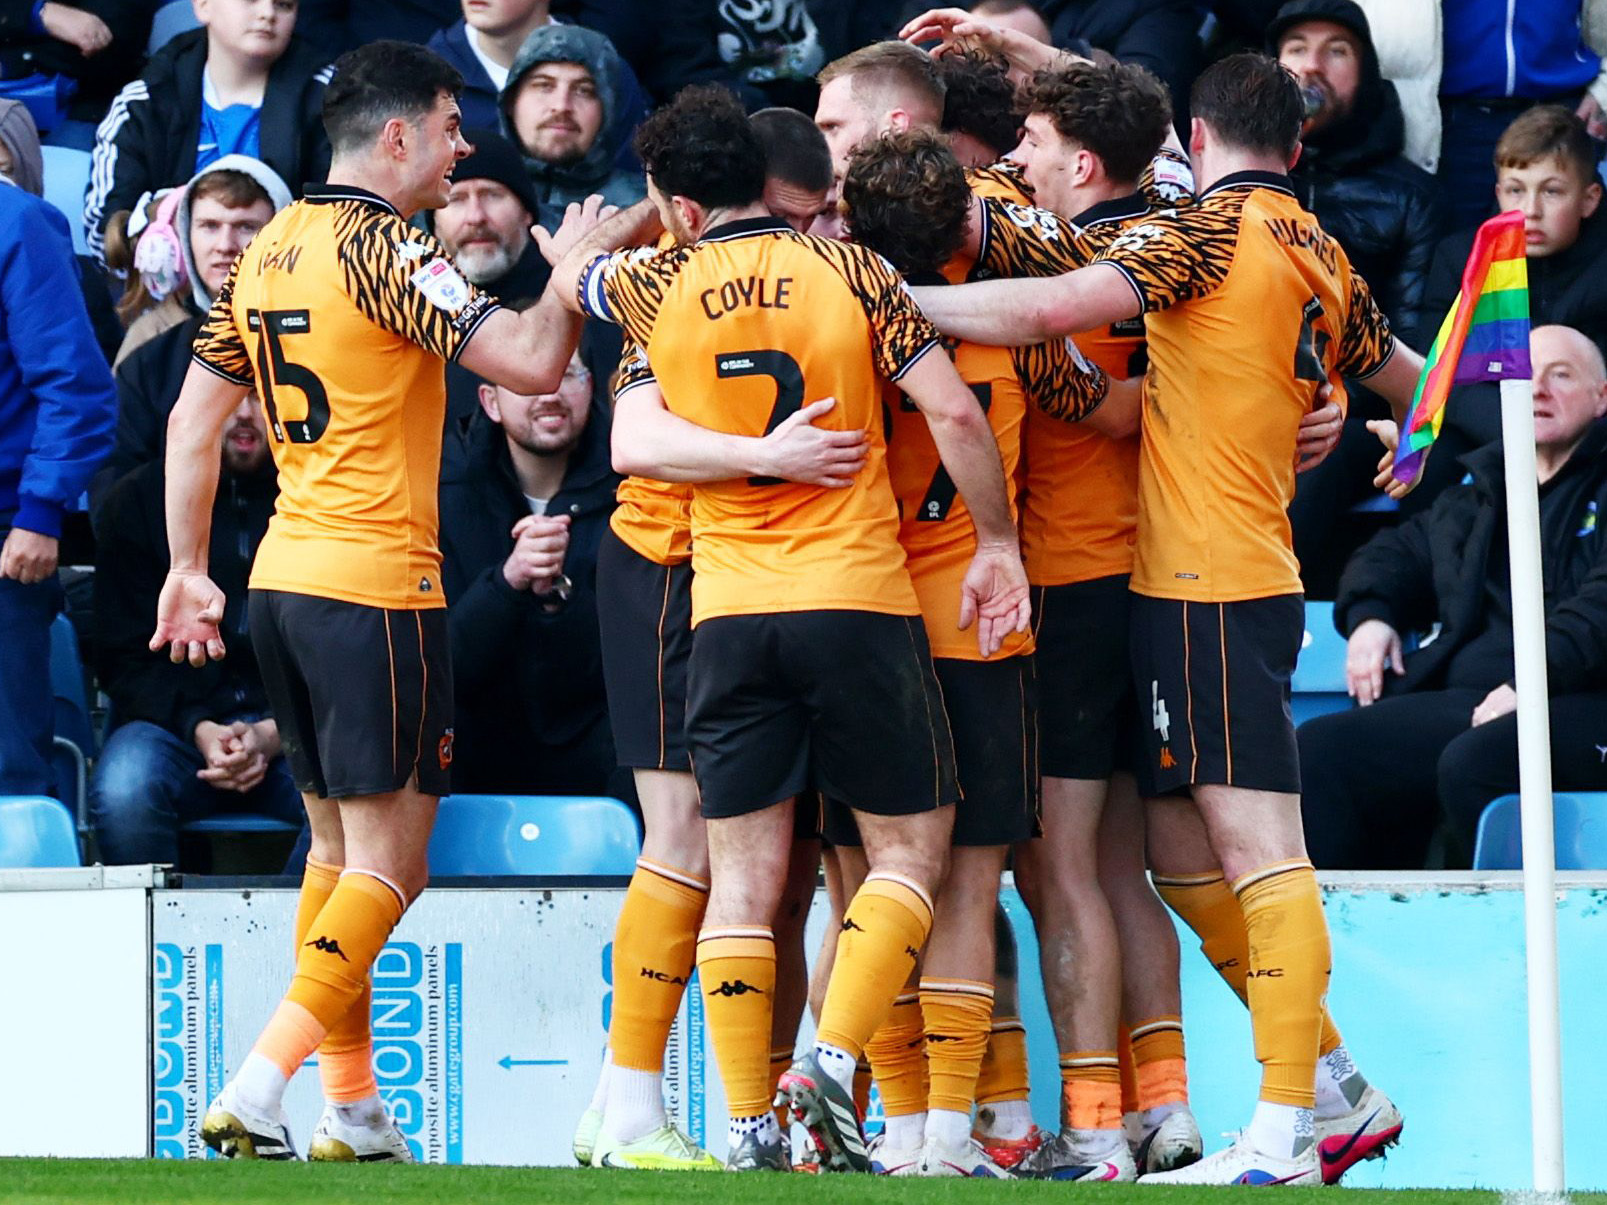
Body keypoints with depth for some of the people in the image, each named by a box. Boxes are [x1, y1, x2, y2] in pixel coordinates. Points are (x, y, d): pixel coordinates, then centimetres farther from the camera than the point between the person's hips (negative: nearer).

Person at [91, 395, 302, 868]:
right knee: (122, 790, -34)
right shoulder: (137, 500, 9)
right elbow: (125, 656, 7)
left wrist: (273, 735, -12)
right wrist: (198, 729, -11)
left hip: (293, 731, 0)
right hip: (176, 719, 0)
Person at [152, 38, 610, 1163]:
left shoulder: (267, 252, 12)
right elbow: (530, 362, -19)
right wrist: (570, 270, -1)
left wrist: (189, 568, 21)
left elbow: (194, 417, 16)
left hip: (283, 575, 9)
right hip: (376, 584, -9)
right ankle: (257, 1089, -16)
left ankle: (352, 1109, 19)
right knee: (389, 859, -5)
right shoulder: (384, 249, -13)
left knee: (338, 844, 16)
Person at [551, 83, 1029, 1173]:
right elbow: (955, 412, -8)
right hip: (860, 597, -2)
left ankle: (749, 1126, 1)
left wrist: (650, 230, 40)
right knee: (911, 845, 8)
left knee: (744, 873, 5)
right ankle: (835, 1059, -9)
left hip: (728, 612, 2)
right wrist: (998, 543, 3)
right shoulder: (850, 272, -2)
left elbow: (568, 274, 26)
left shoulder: (662, 288, 3)